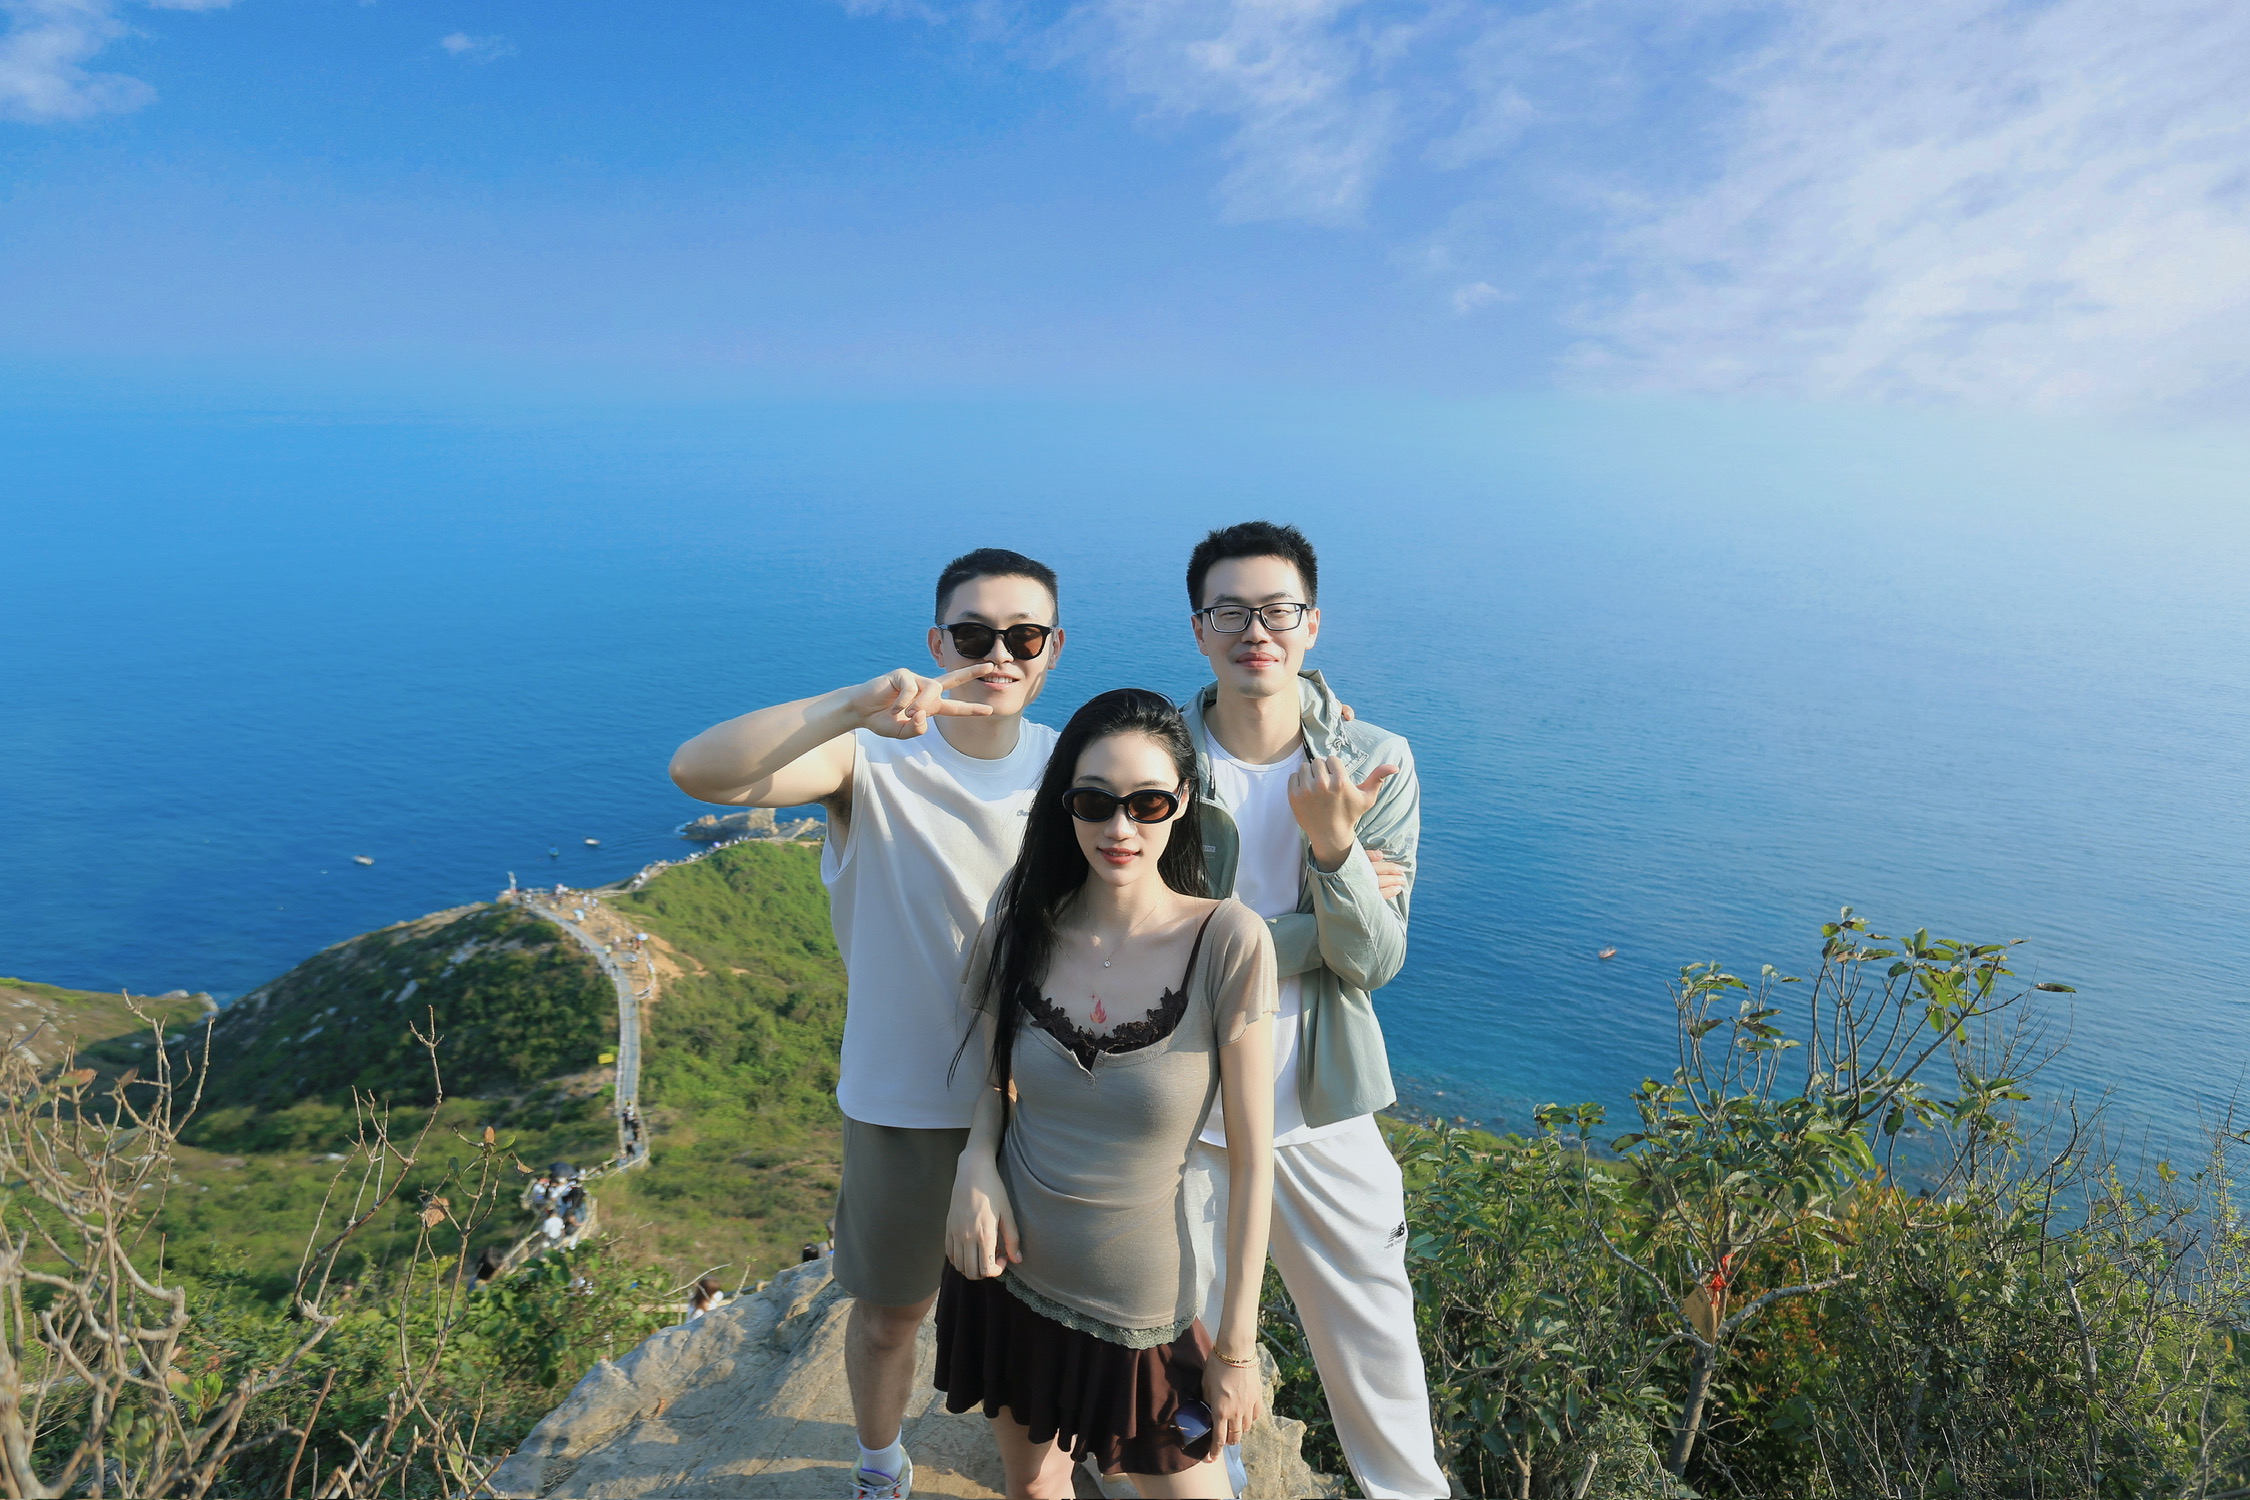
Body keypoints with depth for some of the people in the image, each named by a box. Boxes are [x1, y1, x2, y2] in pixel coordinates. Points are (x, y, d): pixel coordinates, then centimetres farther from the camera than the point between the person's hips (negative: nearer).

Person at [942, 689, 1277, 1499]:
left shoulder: (1228, 941, -20)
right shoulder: (1023, 926, -9)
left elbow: (1252, 1159, -13)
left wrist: (1237, 1347, -8)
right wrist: (976, 1162, -14)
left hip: (1138, 1309, -3)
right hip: (1007, 1274, 4)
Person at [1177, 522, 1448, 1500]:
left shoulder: (1376, 766, -8)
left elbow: (1373, 961, -14)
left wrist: (1333, 845, -30)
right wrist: (1313, 928, -19)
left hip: (1321, 1112, 1)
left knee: (1377, 1358, 17)